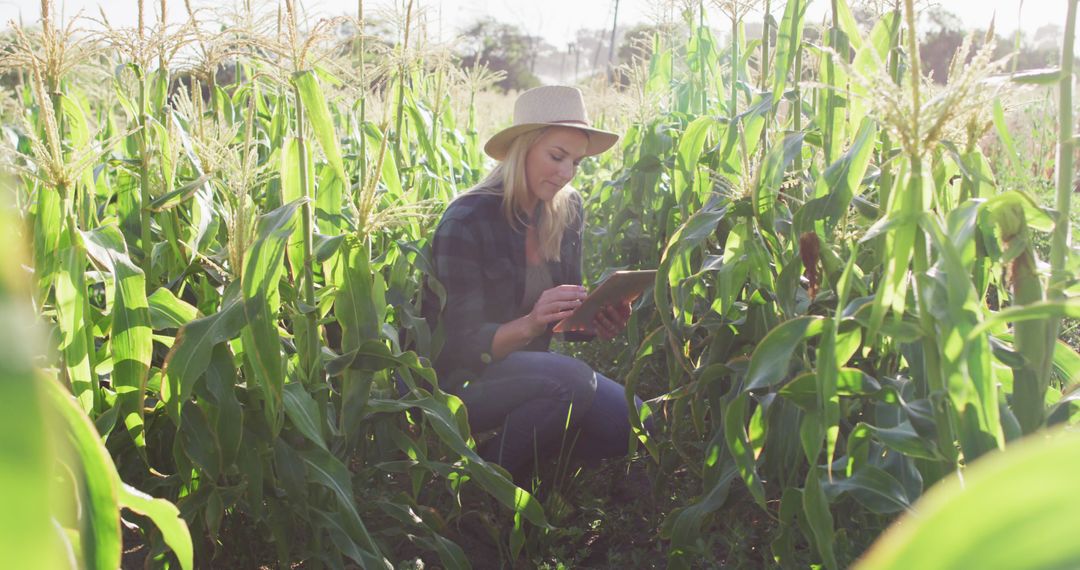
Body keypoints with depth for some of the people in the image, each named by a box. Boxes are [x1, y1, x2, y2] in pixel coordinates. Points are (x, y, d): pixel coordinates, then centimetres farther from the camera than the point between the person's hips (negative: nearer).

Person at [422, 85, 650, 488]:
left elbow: (566, 317, 6)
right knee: (573, 380, -32)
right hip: (461, 382, -6)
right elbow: (465, 346, -21)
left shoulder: (566, 211, 1)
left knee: (630, 422, -14)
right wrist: (530, 324, -39)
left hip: (528, 370, 7)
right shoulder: (467, 222, -19)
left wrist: (600, 322, -17)